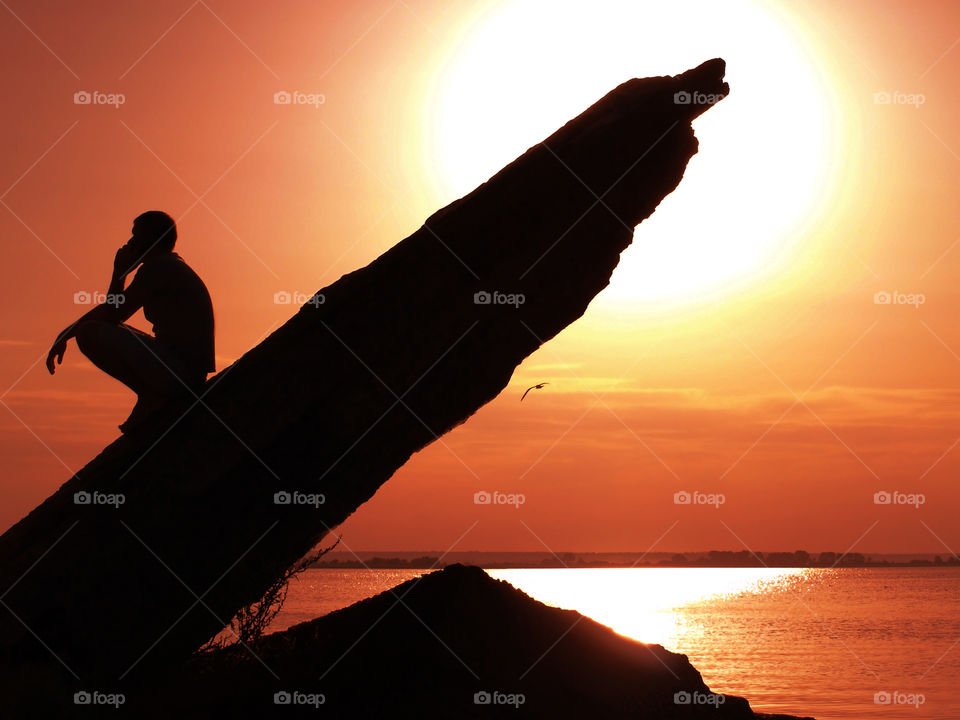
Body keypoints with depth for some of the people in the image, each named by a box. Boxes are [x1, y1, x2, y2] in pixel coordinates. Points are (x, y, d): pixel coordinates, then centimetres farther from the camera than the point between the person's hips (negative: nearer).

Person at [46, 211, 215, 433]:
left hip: (177, 371, -10)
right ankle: (154, 397, 10)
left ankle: (150, 396, -10)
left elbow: (112, 315, -10)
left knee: (89, 332, -14)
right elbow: (112, 313, 23)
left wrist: (119, 273, 4)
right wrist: (67, 332, 18)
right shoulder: (173, 268, 22)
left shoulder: (157, 268, -10)